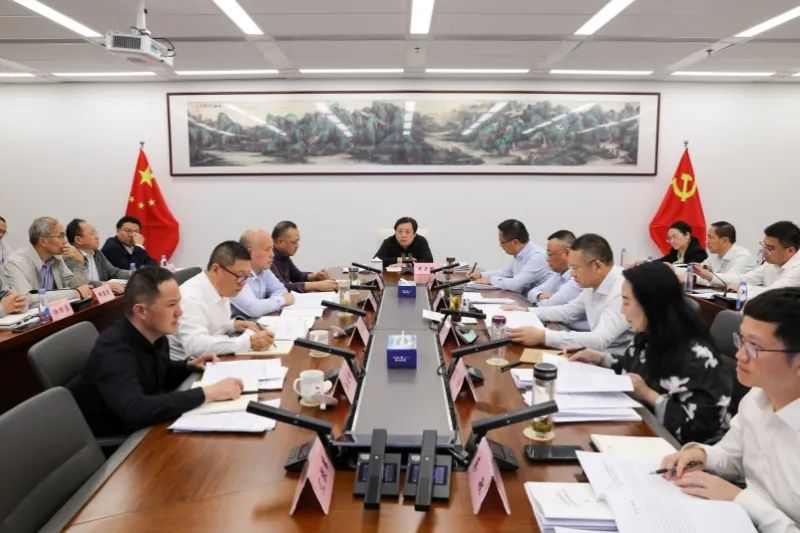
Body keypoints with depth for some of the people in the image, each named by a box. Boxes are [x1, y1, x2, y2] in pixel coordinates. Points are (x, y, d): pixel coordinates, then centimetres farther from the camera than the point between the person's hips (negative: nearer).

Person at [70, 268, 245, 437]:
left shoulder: (156, 335, -4)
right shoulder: (113, 350, -27)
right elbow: (134, 411, -42)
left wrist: (189, 366, -1)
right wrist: (206, 393, -39)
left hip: (142, 430, 7)